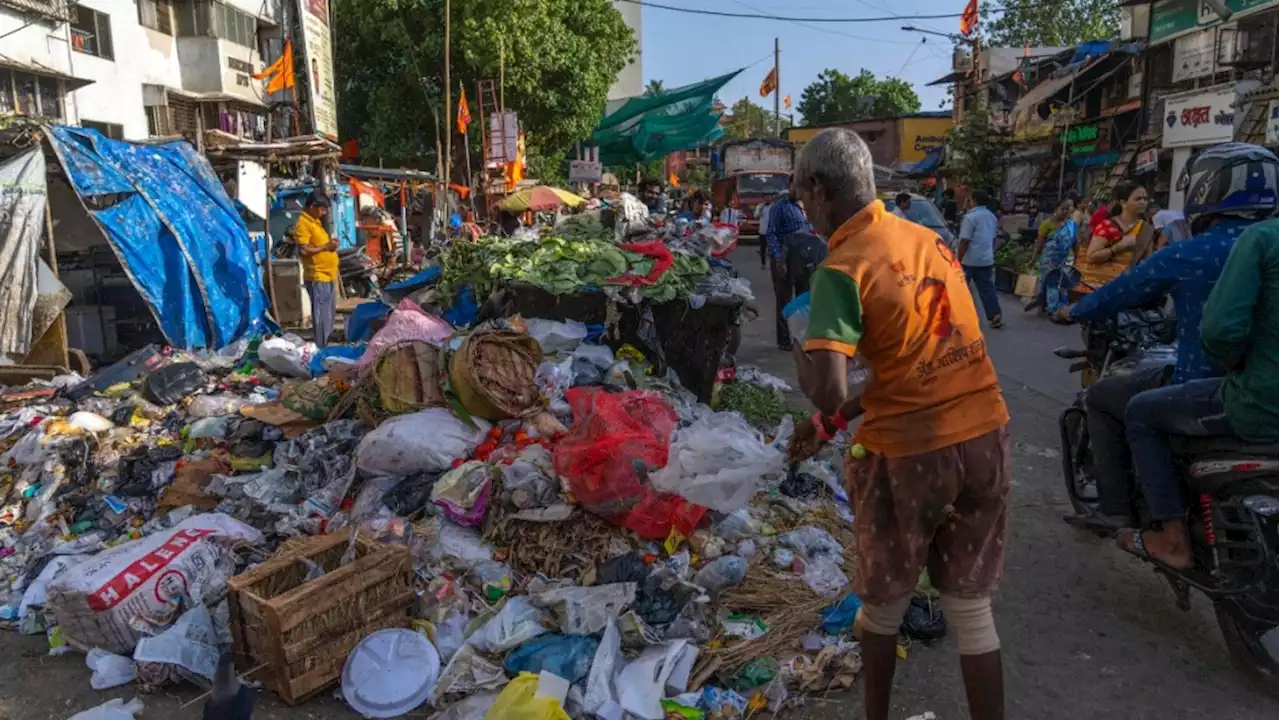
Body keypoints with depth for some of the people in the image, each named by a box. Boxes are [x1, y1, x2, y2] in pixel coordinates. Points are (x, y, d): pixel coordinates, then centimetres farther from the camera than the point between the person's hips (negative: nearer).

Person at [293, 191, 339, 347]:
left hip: (326, 276, 10)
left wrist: (330, 244, 9)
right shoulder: (303, 224, -13)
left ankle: (325, 346, 26)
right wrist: (326, 246, -16)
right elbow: (303, 250, -22)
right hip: (317, 277, -10)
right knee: (322, 315, -7)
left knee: (329, 313, 16)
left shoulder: (315, 222, 17)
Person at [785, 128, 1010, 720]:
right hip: (985, 434, 6)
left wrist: (803, 354, -6)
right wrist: (836, 422, 15)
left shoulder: (842, 271, -16)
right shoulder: (927, 237, 6)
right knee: (971, 606, 18)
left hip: (907, 452, -5)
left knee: (883, 602, 19)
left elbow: (828, 391, -28)